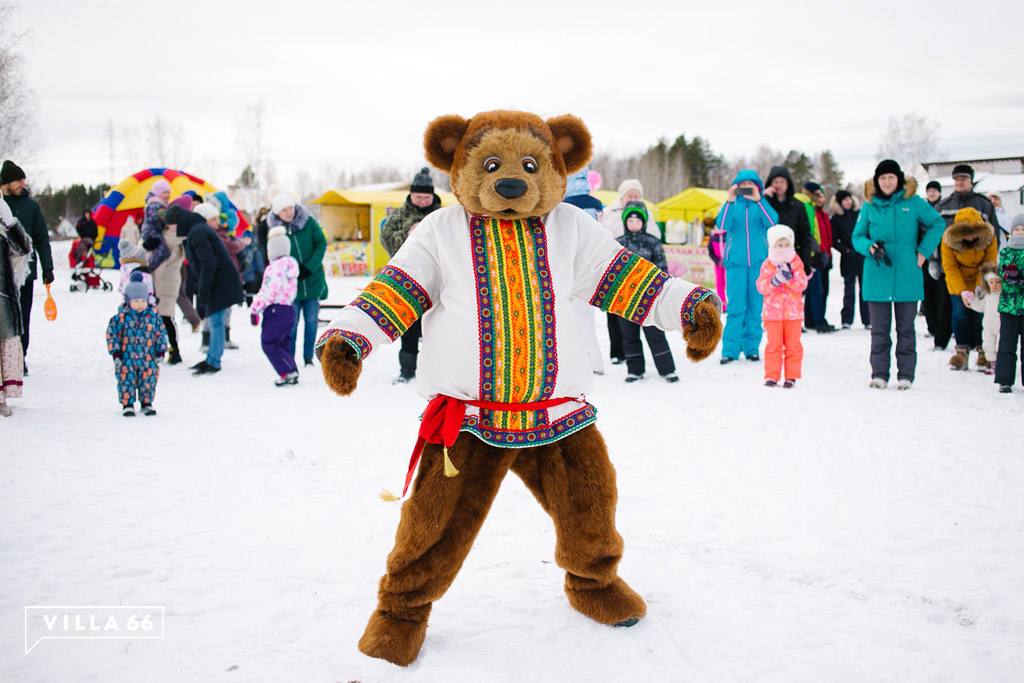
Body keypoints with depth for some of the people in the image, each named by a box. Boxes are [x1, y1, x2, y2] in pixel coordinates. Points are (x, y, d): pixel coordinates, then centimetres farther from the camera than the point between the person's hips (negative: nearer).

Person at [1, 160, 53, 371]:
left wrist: (47, 267, 2)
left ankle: (20, 358, 13)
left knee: (22, 317, 5)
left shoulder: (30, 204, 5)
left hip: (25, 269, 1)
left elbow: (42, 237, 7)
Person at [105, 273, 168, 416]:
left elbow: (161, 333, 7)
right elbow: (112, 333, -3)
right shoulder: (121, 317, -7)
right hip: (126, 358, -1)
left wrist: (161, 351, 4)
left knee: (148, 381, 7)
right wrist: (115, 352, -6)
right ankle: (127, 404, 14)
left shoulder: (153, 316, -1)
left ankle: (147, 403, 23)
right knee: (126, 381, 0)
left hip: (148, 359, 2)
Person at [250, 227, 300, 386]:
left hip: (276, 309, -9)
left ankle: (288, 372, -11)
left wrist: (255, 309, -13)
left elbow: (269, 291, -19)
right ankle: (293, 373, 13)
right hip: (289, 308, 9)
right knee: (283, 343, 15)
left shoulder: (275, 268, -15)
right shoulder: (291, 265, 14)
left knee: (269, 343, -5)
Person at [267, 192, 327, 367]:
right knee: (291, 322, 0)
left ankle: (308, 357, 16)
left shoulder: (308, 221, -4)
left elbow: (321, 244, -2)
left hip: (313, 281, 1)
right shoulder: (275, 229, -3)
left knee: (311, 320, 4)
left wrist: (310, 267, -13)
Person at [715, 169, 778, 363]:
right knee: (735, 308, -5)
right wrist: (729, 201, -19)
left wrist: (758, 199, -20)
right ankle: (730, 349, -2)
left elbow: (773, 221, -12)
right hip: (735, 262, -1)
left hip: (759, 262, 1)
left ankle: (752, 348, 12)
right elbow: (722, 225, -10)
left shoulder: (761, 204, 7)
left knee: (756, 307, 4)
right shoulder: (732, 205, 7)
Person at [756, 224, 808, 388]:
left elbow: (802, 285, -7)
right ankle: (771, 376, 7)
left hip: (793, 312, 1)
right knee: (773, 345, 1)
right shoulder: (767, 265, 1)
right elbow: (761, 286, -7)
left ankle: (791, 376, 10)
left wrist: (789, 277, -22)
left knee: (793, 345, 3)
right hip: (773, 312, -1)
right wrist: (774, 281, -23)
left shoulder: (796, 264, 3)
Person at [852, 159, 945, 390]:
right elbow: (857, 236, 9)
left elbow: (937, 224, 11)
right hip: (877, 277, 1)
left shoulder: (913, 202, 2)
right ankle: (879, 374, 12)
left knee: (906, 328, 5)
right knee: (879, 329, 4)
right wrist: (870, 247, -12)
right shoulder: (869, 206, 4)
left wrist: (923, 251, 2)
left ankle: (906, 374, 12)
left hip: (907, 277, -1)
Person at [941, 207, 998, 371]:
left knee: (980, 314, -7)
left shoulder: (988, 238, -21)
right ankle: (962, 352, 4)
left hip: (981, 282, 0)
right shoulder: (948, 240, -22)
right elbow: (950, 267, -17)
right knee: (960, 314, -7)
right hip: (958, 283, 0)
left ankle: (983, 351, 5)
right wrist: (962, 291, -26)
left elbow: (989, 265, -17)